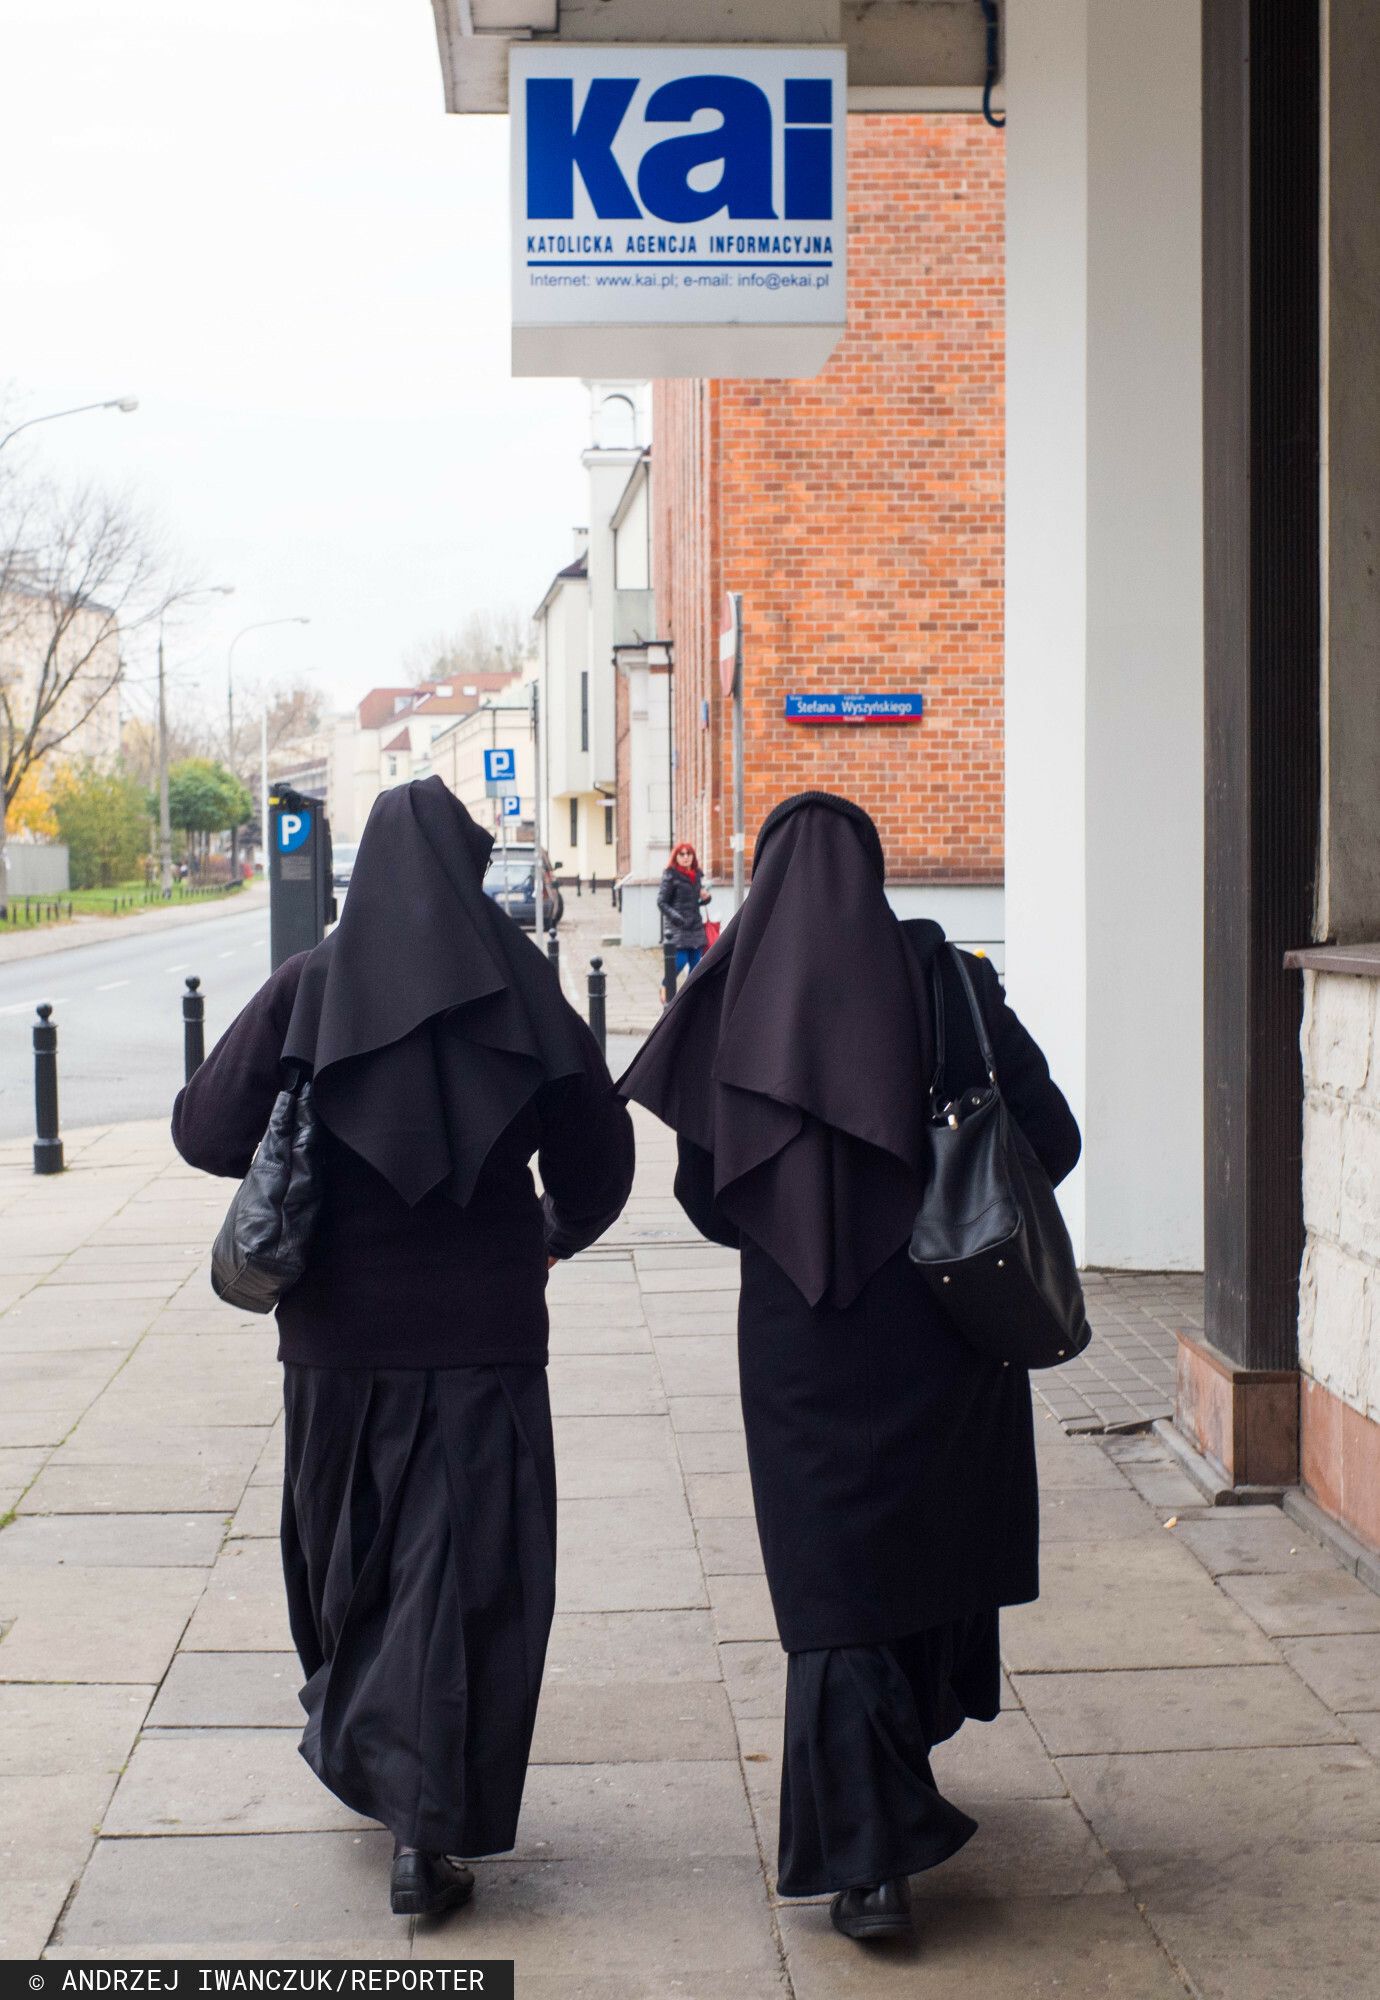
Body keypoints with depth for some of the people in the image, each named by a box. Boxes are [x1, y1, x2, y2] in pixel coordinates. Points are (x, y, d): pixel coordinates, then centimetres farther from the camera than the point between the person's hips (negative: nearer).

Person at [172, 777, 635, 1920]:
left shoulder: (309, 986, -4)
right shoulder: (519, 987, -4)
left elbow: (206, 1130, -6)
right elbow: (597, 1154, 1)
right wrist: (558, 1232, 21)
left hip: (339, 1332, 2)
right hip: (484, 1333, -1)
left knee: (347, 1550, 20)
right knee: (464, 1570, 3)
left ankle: (356, 1745, 38)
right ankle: (428, 1826, -2)